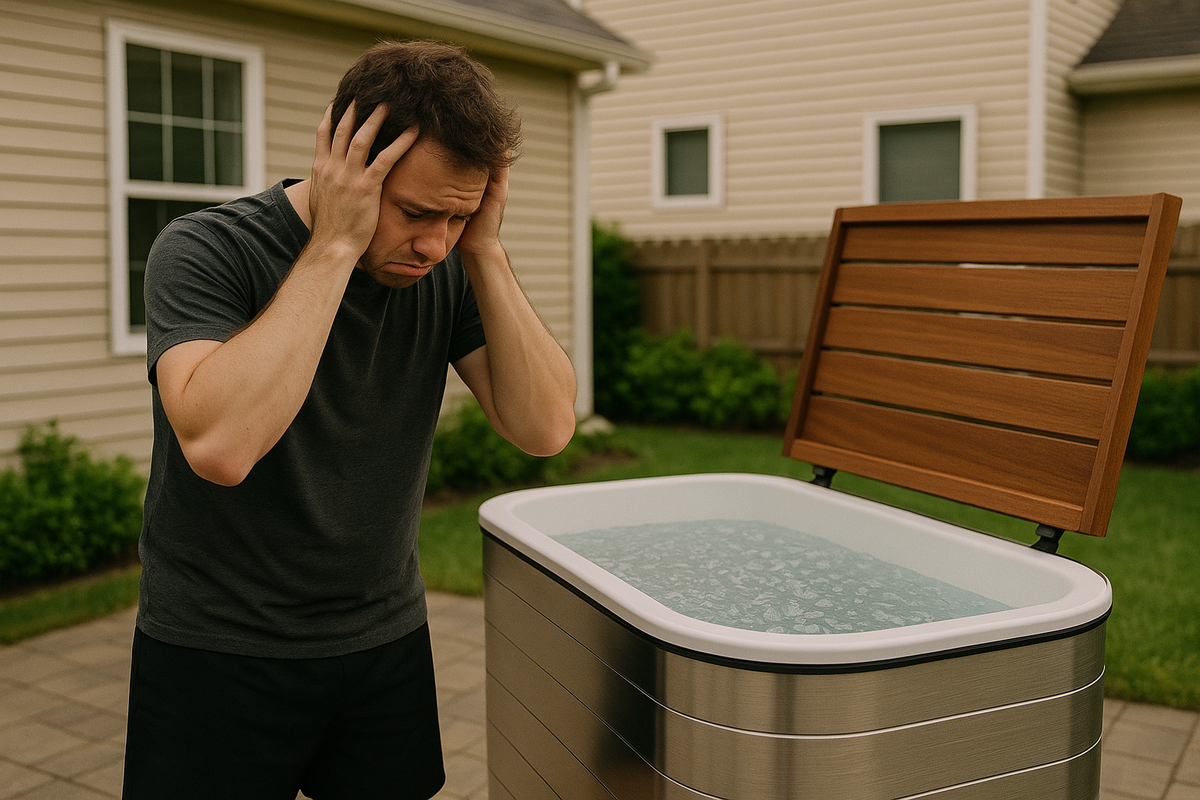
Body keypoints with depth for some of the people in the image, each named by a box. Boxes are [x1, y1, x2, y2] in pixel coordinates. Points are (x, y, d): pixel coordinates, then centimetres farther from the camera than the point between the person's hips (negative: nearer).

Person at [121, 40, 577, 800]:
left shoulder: (446, 269, -5)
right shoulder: (205, 250, -18)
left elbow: (545, 427, -12)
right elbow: (218, 445, -35)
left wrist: (485, 252, -19)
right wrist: (334, 247, -31)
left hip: (387, 641, 4)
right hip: (219, 652, -3)